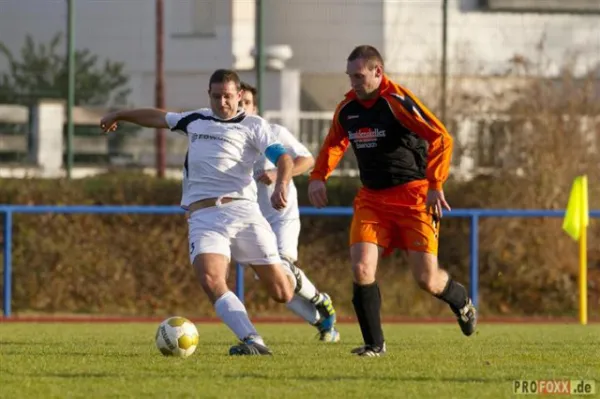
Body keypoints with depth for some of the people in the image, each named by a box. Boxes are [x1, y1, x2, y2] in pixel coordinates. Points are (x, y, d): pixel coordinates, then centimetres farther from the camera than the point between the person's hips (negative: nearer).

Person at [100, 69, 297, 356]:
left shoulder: (253, 126, 8)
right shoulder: (196, 120, 22)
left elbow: (283, 158, -6)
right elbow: (159, 118, 38)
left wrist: (281, 186, -27)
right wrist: (119, 115, 50)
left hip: (241, 210, -3)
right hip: (203, 216, 3)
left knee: (280, 291, -5)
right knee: (210, 279, -27)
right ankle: (253, 342, -35)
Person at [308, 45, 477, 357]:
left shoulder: (398, 102, -15)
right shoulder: (347, 108, 6)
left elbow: (441, 139, -19)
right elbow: (334, 144, 25)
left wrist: (435, 185, -26)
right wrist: (318, 176, 9)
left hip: (412, 196, -5)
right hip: (371, 199, 5)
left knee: (427, 279, -6)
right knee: (361, 269, -14)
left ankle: (461, 302, 30)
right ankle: (374, 344, -2)